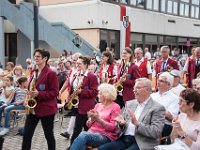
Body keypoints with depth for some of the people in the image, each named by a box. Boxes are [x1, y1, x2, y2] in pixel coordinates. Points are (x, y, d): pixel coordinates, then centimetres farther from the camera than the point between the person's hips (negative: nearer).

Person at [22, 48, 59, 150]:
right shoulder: (33, 72, 10)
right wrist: (29, 96, 3)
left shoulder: (51, 73, -12)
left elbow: (55, 92, -15)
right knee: (27, 134, 5)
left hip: (46, 109, -6)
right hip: (33, 108, 7)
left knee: (48, 134, 8)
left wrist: (39, 94, -23)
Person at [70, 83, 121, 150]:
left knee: (83, 135, -32)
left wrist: (98, 119, -17)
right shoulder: (98, 105, 19)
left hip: (105, 136, -5)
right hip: (92, 132, 5)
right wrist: (92, 119, -3)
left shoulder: (115, 107, 1)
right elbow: (89, 125, 19)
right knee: (83, 133, -31)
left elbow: (113, 127, -10)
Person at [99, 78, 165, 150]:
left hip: (142, 143, -6)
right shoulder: (130, 103, 15)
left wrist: (137, 123, -21)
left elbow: (156, 133, -13)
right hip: (124, 139, 6)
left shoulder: (158, 108, -4)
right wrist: (121, 122, -6)